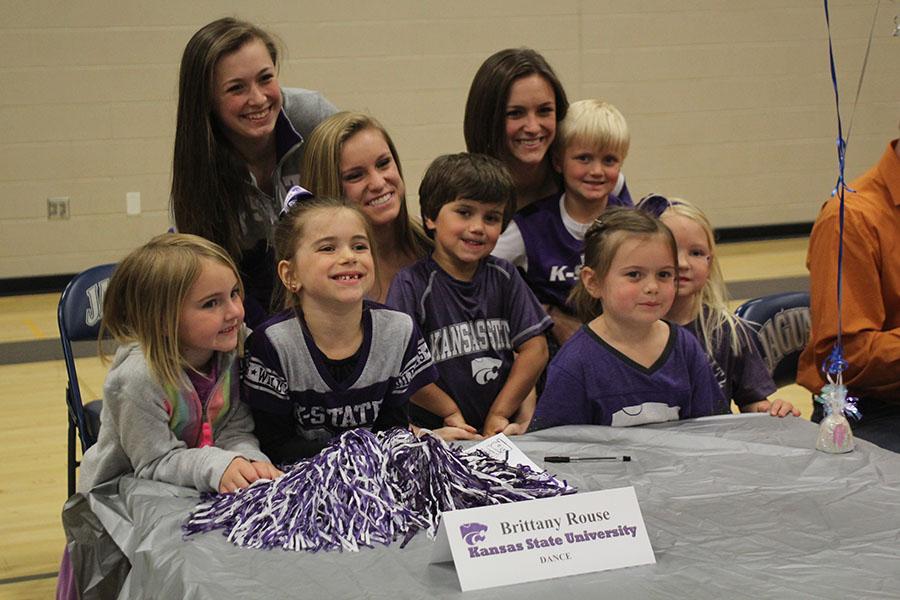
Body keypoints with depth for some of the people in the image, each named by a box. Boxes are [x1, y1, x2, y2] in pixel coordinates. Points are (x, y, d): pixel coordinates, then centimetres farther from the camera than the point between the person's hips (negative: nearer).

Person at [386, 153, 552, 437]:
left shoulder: (504, 277, 9)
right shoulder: (412, 284, -5)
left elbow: (535, 349, 5)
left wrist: (499, 414, -3)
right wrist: (451, 413, -6)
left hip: (503, 428, 3)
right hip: (438, 435, -3)